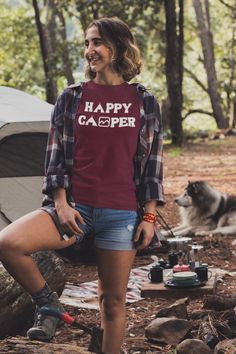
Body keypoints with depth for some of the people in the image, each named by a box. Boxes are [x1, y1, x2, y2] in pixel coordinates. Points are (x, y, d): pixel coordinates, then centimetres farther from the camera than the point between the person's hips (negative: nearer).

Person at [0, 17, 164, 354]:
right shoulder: (71, 98, 6)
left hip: (121, 214, 0)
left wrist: (149, 216, 0)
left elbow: (153, 162, 6)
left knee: (113, 300, 6)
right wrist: (61, 204, -7)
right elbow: (55, 156, 5)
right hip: (74, 208, 1)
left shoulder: (144, 102, 5)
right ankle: (48, 304, -1)